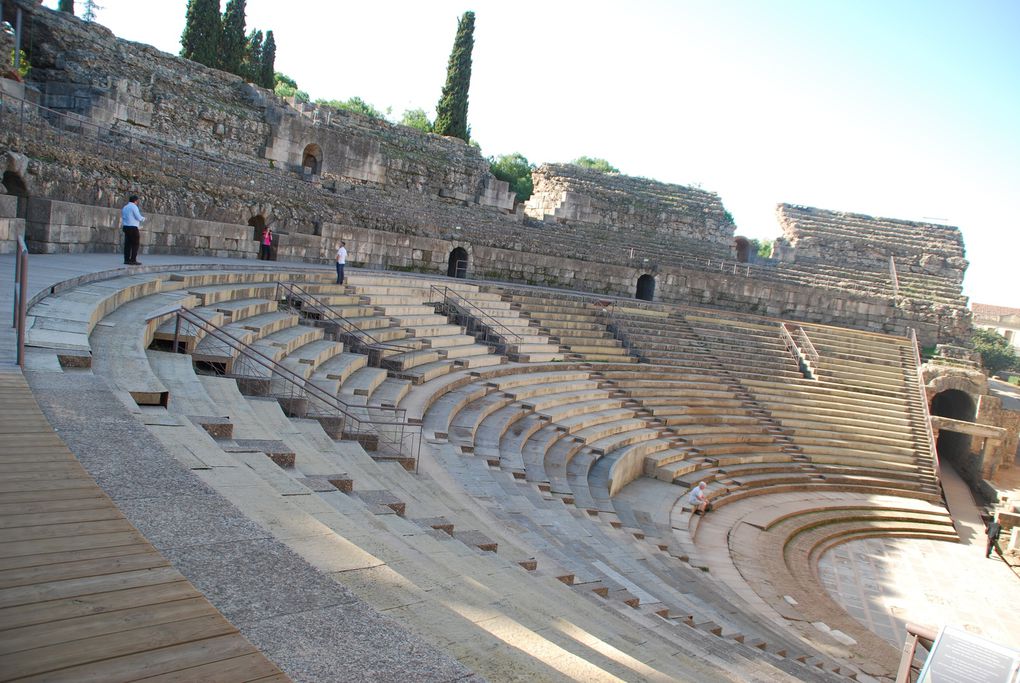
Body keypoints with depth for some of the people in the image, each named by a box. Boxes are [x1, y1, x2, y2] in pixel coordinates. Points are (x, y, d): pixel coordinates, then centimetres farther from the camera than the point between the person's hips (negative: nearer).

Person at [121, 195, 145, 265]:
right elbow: (139, 217, -12)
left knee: (127, 244, 7)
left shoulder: (125, 207, 16)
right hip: (133, 227, -8)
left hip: (125, 227, 8)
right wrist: (143, 218, 8)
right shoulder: (134, 207, -9)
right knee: (135, 244, -5)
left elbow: (122, 217, 20)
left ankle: (127, 259, 6)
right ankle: (133, 260, -10)